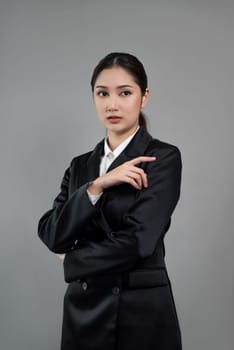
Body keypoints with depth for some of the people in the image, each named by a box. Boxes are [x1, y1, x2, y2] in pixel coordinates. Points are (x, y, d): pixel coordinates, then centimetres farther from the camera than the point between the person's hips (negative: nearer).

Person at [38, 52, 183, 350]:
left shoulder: (164, 158, -10)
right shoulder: (80, 165, 8)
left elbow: (135, 242, -19)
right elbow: (50, 234, -4)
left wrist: (71, 261, -4)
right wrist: (97, 186, -17)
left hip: (141, 314, -5)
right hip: (82, 311, 5)